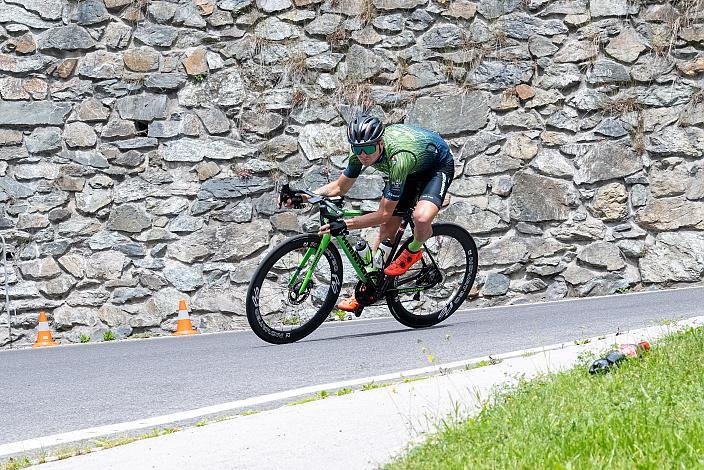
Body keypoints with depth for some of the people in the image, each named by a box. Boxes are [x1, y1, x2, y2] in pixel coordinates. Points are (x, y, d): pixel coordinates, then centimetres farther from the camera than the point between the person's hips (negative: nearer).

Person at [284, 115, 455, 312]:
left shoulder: (398, 158, -42)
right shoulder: (360, 151, -22)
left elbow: (384, 214, -36)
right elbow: (339, 187, -5)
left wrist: (345, 225, -42)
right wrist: (303, 196, -19)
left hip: (437, 166, -7)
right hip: (411, 170, 7)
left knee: (422, 217, -33)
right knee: (386, 230, 2)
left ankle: (413, 251, 1)